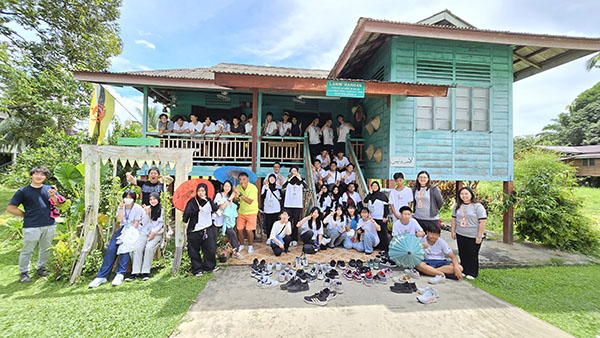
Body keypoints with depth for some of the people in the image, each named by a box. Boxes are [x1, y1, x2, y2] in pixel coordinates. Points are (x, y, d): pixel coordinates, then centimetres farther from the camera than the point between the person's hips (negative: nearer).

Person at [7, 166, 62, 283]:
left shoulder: (49, 189, 9)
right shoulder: (23, 191, 2)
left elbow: (59, 204, 5)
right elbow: (10, 208, 4)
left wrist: (53, 196, -13)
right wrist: (26, 215, 0)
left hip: (49, 225, 3)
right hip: (31, 227, -3)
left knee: (46, 249, 13)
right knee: (27, 250, 4)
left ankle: (41, 268, 30)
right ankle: (24, 273, 20)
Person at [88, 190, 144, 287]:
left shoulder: (138, 208, -3)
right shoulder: (121, 207, 12)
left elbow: (135, 225, -8)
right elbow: (119, 220, -1)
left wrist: (126, 235, -19)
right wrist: (121, 208, -9)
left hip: (132, 231, -4)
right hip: (122, 229, 4)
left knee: (125, 246, -31)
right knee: (111, 249, -19)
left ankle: (120, 274, -29)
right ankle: (101, 276, -16)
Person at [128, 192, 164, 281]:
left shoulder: (162, 210, 5)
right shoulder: (146, 208, 13)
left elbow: (161, 224, 0)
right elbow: (143, 223, 7)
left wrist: (153, 233, -11)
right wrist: (147, 213, -6)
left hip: (156, 234, -3)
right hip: (144, 233, 3)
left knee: (149, 247, -27)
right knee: (137, 247, -22)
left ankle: (145, 272, -20)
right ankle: (135, 272, -18)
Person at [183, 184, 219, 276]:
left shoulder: (209, 201, 4)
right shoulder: (192, 202, -4)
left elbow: (215, 209, -14)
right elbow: (186, 213, -15)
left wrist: (208, 199, -22)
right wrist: (197, 209, -22)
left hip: (207, 229, 2)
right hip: (194, 230, -2)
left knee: (210, 249, 3)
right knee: (194, 251, 7)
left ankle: (209, 266, 25)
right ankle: (197, 269, 24)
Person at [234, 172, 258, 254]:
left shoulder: (253, 188, -22)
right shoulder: (238, 187, -7)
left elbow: (250, 201, -30)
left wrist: (240, 194, -36)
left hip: (251, 212, -4)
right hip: (241, 211, 4)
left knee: (249, 230, -6)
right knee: (239, 229, 4)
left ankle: (250, 246, 19)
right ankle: (241, 245, 28)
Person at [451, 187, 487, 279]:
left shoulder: (478, 206, -8)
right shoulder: (457, 206, 8)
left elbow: (482, 222, -12)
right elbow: (454, 219, 13)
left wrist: (479, 236, -14)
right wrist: (453, 231, 9)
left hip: (473, 237, -5)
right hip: (460, 235, 5)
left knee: (472, 255, 6)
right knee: (462, 254, 12)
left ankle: (472, 273, 19)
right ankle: (464, 271, 25)